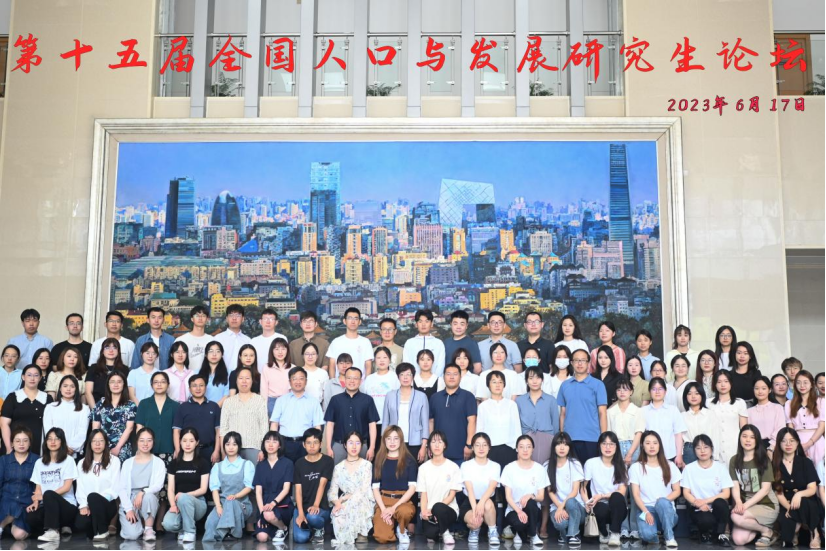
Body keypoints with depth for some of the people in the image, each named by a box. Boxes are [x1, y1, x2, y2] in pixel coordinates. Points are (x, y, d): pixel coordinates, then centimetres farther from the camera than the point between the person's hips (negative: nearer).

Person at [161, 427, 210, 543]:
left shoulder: (203, 463, 1)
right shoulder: (174, 463, 9)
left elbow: (203, 489, -4)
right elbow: (170, 489, 3)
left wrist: (184, 495, -19)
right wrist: (173, 505, -16)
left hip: (197, 502, -2)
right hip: (179, 503, 2)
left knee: (183, 498, -38)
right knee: (168, 524, -32)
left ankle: (190, 532, -18)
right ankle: (182, 528, 5)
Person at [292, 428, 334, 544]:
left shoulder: (327, 461, -2)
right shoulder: (299, 463, 3)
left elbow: (322, 484, -12)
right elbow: (298, 490, -3)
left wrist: (316, 505, -27)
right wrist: (300, 513, -16)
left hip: (321, 507, -2)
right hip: (302, 507, 2)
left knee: (313, 516, -37)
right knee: (300, 538, -22)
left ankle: (319, 529, 0)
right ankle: (307, 526, 15)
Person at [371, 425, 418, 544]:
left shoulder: (409, 460, 1)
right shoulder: (379, 461, 7)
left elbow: (412, 487, -5)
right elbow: (375, 487, 4)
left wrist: (394, 507, -15)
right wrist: (383, 509, -12)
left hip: (403, 500, -1)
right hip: (384, 500, 1)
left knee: (405, 512, -38)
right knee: (382, 537, -23)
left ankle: (402, 530, -2)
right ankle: (393, 527, 14)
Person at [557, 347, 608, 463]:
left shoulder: (597, 385, 1)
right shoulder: (565, 385, 10)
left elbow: (602, 413, -1)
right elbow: (563, 413, 12)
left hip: (591, 438, -2)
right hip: (570, 438, 3)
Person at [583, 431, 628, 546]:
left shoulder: (621, 465, 1)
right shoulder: (591, 463, -3)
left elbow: (622, 492, -6)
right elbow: (583, 486, 7)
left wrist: (601, 496, -18)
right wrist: (587, 502, -12)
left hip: (617, 508, 0)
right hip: (600, 507, 0)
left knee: (616, 497, -35)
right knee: (602, 510, -38)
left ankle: (615, 534, -20)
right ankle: (604, 533, -1)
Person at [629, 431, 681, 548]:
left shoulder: (670, 466, 8)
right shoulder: (636, 467, 3)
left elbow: (677, 491, 8)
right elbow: (636, 494, -1)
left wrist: (663, 501, -12)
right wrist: (646, 512, -17)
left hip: (667, 511, 1)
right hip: (646, 510, -1)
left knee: (662, 502, -38)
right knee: (647, 534, -35)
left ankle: (669, 538, -23)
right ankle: (658, 537, 2)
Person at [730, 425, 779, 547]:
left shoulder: (764, 460, -5)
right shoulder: (734, 460, 5)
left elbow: (765, 489, -11)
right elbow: (735, 486, -2)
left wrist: (746, 505, -22)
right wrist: (738, 503, -23)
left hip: (766, 505, -4)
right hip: (744, 505, 4)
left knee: (736, 517, -31)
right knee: (738, 540, -18)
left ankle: (766, 531, -5)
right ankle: (758, 526, 11)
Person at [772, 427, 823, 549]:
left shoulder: (806, 462, 1)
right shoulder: (775, 465, 3)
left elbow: (812, 489, -8)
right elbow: (778, 492, -1)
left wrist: (799, 494, -30)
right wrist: (788, 507, -20)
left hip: (808, 505, 0)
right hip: (786, 506, 0)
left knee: (802, 503, -37)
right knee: (785, 519, -35)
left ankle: (814, 534, -10)